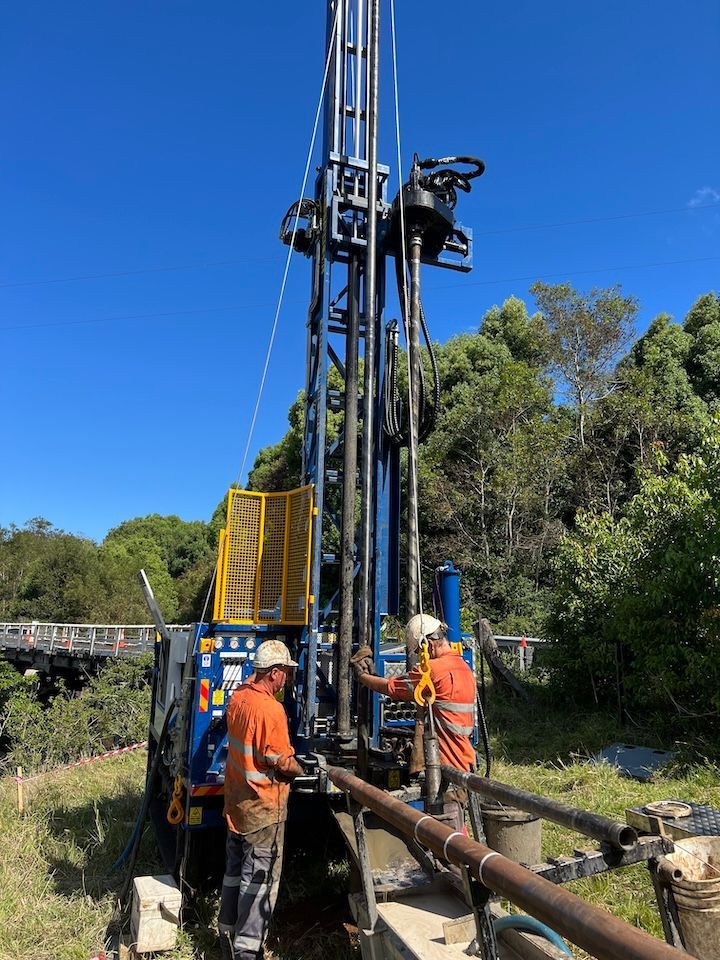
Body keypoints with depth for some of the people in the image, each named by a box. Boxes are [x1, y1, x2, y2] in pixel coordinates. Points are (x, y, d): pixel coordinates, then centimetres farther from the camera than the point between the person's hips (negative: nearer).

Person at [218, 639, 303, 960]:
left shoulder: (238, 697, -4)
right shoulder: (270, 709, -27)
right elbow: (282, 762, -21)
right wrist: (300, 770, -4)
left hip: (235, 801, 8)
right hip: (263, 808, -8)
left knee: (234, 871, 21)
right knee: (260, 879, 6)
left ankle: (228, 934, 35)